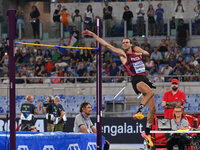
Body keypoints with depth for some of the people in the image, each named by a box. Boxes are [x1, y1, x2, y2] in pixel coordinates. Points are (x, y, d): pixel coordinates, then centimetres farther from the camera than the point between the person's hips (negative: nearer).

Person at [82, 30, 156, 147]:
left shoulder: (137, 49, 16)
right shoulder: (122, 53, 4)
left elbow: (147, 53, 33)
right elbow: (106, 45, 2)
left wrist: (141, 53, 9)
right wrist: (93, 35, -1)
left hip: (145, 79, 6)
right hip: (136, 80, -6)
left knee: (153, 109, 3)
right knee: (150, 92, -37)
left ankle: (147, 133, 14)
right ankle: (139, 112, -31)